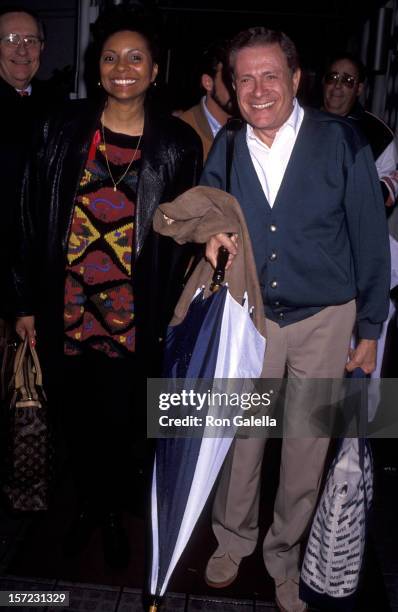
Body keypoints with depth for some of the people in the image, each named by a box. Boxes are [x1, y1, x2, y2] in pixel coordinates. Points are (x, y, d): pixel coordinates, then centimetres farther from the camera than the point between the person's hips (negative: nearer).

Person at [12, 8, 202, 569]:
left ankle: (114, 512, 37)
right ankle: (87, 505, 41)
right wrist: (29, 303, 1)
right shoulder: (64, 129, 2)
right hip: (67, 309, 2)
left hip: (133, 316, -1)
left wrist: (167, 311, -3)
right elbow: (35, 219, 2)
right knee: (78, 417, 15)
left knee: (121, 423, 9)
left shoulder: (178, 145, -1)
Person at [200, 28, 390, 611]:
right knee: (240, 437, 12)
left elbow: (370, 238, -5)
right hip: (251, 316, 2)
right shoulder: (224, 151, 0)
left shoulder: (341, 142, -9)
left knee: (306, 445, 11)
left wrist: (370, 328, -2)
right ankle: (233, 538, 38)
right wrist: (212, 234, -13)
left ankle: (285, 554, 35)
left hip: (325, 319, -2)